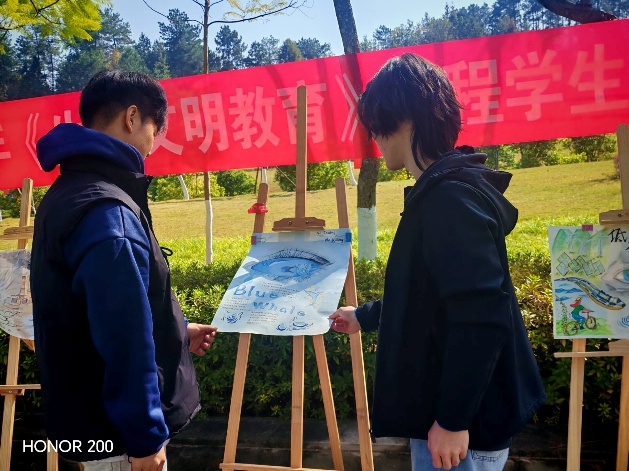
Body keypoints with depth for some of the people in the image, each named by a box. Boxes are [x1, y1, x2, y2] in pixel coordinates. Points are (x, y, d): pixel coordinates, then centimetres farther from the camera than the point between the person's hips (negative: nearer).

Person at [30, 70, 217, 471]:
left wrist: (176, 333, 19)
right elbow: (124, 339, -26)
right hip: (118, 430, -9)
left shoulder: (72, 193, 8)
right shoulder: (105, 209, -24)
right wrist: (145, 436, -19)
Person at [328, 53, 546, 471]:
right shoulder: (437, 192, 10)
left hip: (463, 426, -10)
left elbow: (481, 318, -28)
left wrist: (454, 419, -22)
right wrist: (365, 316, 32)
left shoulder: (451, 197, -22)